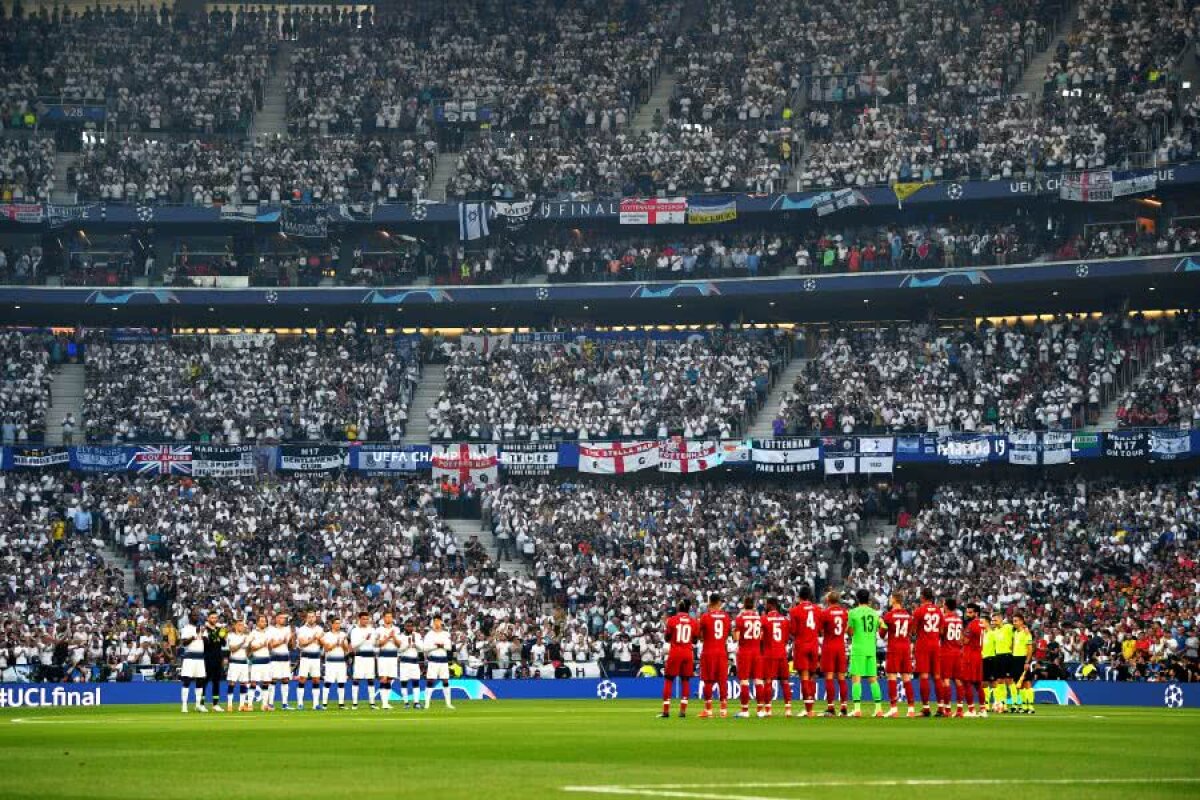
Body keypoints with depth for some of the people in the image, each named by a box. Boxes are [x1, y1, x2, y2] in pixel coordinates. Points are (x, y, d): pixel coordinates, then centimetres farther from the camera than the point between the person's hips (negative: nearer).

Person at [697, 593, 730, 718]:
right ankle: (724, 709, 3)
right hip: (722, 651, 3)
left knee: (708, 681, 1)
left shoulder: (705, 616, -7)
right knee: (722, 680, 5)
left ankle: (708, 709, 0)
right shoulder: (726, 616, 4)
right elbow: (726, 636, 11)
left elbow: (701, 637, -2)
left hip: (708, 652, -3)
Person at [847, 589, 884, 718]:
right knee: (873, 679, 9)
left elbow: (851, 631, -2)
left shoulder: (853, 612, -4)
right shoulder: (874, 613, 9)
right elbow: (876, 631, 15)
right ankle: (878, 707, 7)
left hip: (858, 649, -4)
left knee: (856, 678, -5)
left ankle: (857, 708, -14)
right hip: (871, 649, 4)